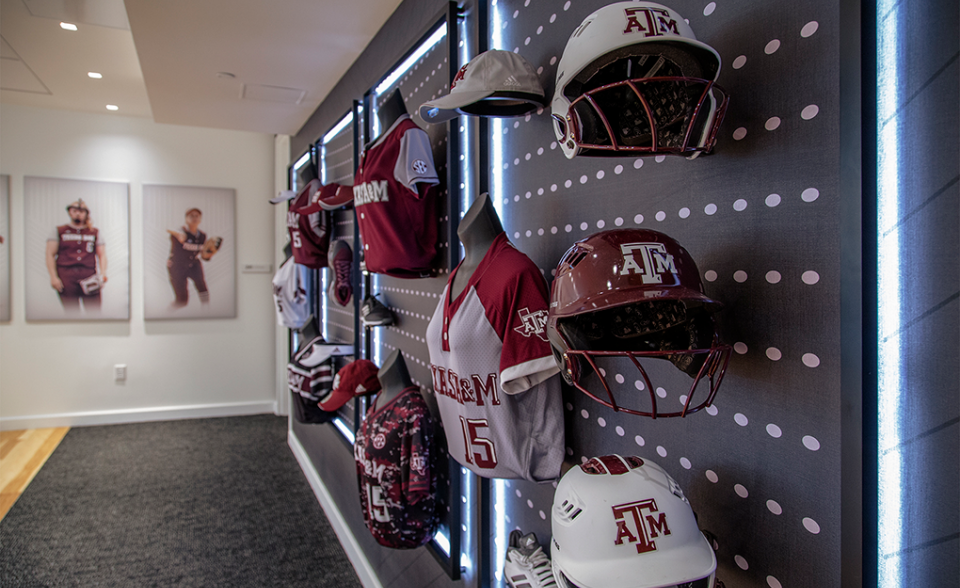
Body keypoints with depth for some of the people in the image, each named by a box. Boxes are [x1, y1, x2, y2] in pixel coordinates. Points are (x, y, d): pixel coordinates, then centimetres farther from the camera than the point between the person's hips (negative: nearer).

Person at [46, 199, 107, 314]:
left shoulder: (94, 232, 17)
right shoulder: (59, 231, 13)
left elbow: (102, 254, 13)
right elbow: (50, 255, 8)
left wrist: (103, 273, -3)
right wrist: (53, 277, -3)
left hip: (89, 275, 0)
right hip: (66, 276, 0)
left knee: (94, 311, -9)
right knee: (72, 312, 0)